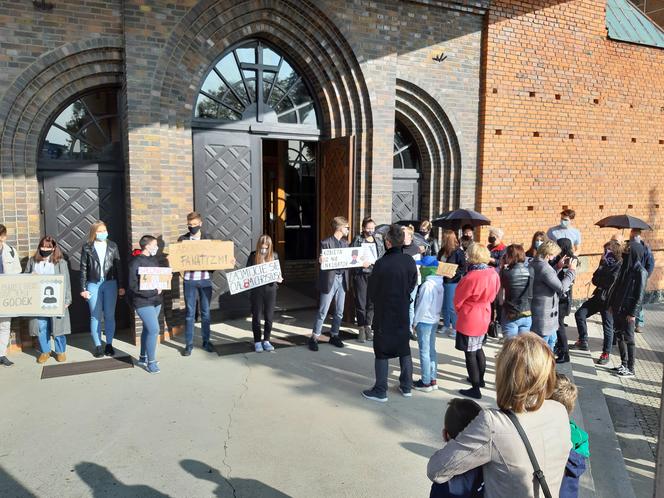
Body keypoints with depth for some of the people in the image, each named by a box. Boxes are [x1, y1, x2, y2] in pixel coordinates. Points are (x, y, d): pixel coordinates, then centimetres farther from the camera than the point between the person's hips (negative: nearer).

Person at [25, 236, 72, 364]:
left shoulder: (61, 262, 2)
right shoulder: (32, 261, 10)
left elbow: (66, 282, 0)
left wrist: (66, 300, -6)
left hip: (56, 301, -2)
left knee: (57, 325, 0)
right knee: (41, 327, 5)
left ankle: (60, 351, 14)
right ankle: (44, 351, 19)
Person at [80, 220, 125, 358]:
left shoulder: (112, 246, 5)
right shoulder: (87, 247, 2)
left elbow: (118, 266, 6)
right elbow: (83, 269, 2)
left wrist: (121, 286, 3)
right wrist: (83, 288, -2)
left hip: (110, 284, 1)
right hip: (93, 285, -1)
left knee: (109, 315, 5)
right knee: (95, 316, 5)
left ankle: (109, 344, 16)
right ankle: (98, 346, 13)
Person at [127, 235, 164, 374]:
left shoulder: (154, 260, 8)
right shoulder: (136, 262, -15)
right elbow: (134, 286, -19)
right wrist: (154, 291, -18)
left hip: (156, 300, 8)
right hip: (143, 302, -7)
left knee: (148, 328, 16)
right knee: (154, 329, -11)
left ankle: (143, 357, 31)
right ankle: (151, 362, 3)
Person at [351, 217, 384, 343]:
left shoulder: (378, 240, 11)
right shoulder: (357, 240, 1)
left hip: (375, 274, 3)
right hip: (361, 274, -3)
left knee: (372, 302, 5)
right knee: (360, 302, 1)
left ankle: (368, 326, 21)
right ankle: (361, 329, 12)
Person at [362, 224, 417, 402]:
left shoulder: (381, 264, -21)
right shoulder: (410, 261, -8)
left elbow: (372, 292, -10)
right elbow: (412, 285, 4)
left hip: (384, 315, -5)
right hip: (403, 314, 5)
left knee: (382, 353, 6)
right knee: (404, 350, 17)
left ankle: (380, 391, 13)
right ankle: (406, 387, 28)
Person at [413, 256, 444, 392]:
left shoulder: (427, 285, -22)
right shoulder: (438, 284, 6)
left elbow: (422, 306, -21)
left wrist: (414, 321, -11)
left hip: (424, 321, -9)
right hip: (434, 320, 9)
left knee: (424, 352, 0)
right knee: (431, 350, 15)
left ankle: (426, 382, 8)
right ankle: (433, 379, 23)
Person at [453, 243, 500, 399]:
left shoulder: (470, 277, -26)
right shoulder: (493, 274, -6)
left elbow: (458, 300, -12)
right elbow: (493, 294, 9)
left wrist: (459, 311, 8)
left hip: (469, 320, -8)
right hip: (484, 317, 8)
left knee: (470, 354, 4)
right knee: (478, 348, 24)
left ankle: (475, 389, 11)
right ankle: (480, 379, 39)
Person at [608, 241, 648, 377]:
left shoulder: (640, 272, -14)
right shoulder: (625, 267, 8)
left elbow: (640, 295, -14)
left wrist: (633, 313, -16)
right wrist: (611, 304, 13)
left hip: (628, 311, -7)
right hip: (618, 308, 7)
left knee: (628, 339, 0)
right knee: (619, 336, 13)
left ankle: (630, 369, 10)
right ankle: (624, 364, 24)